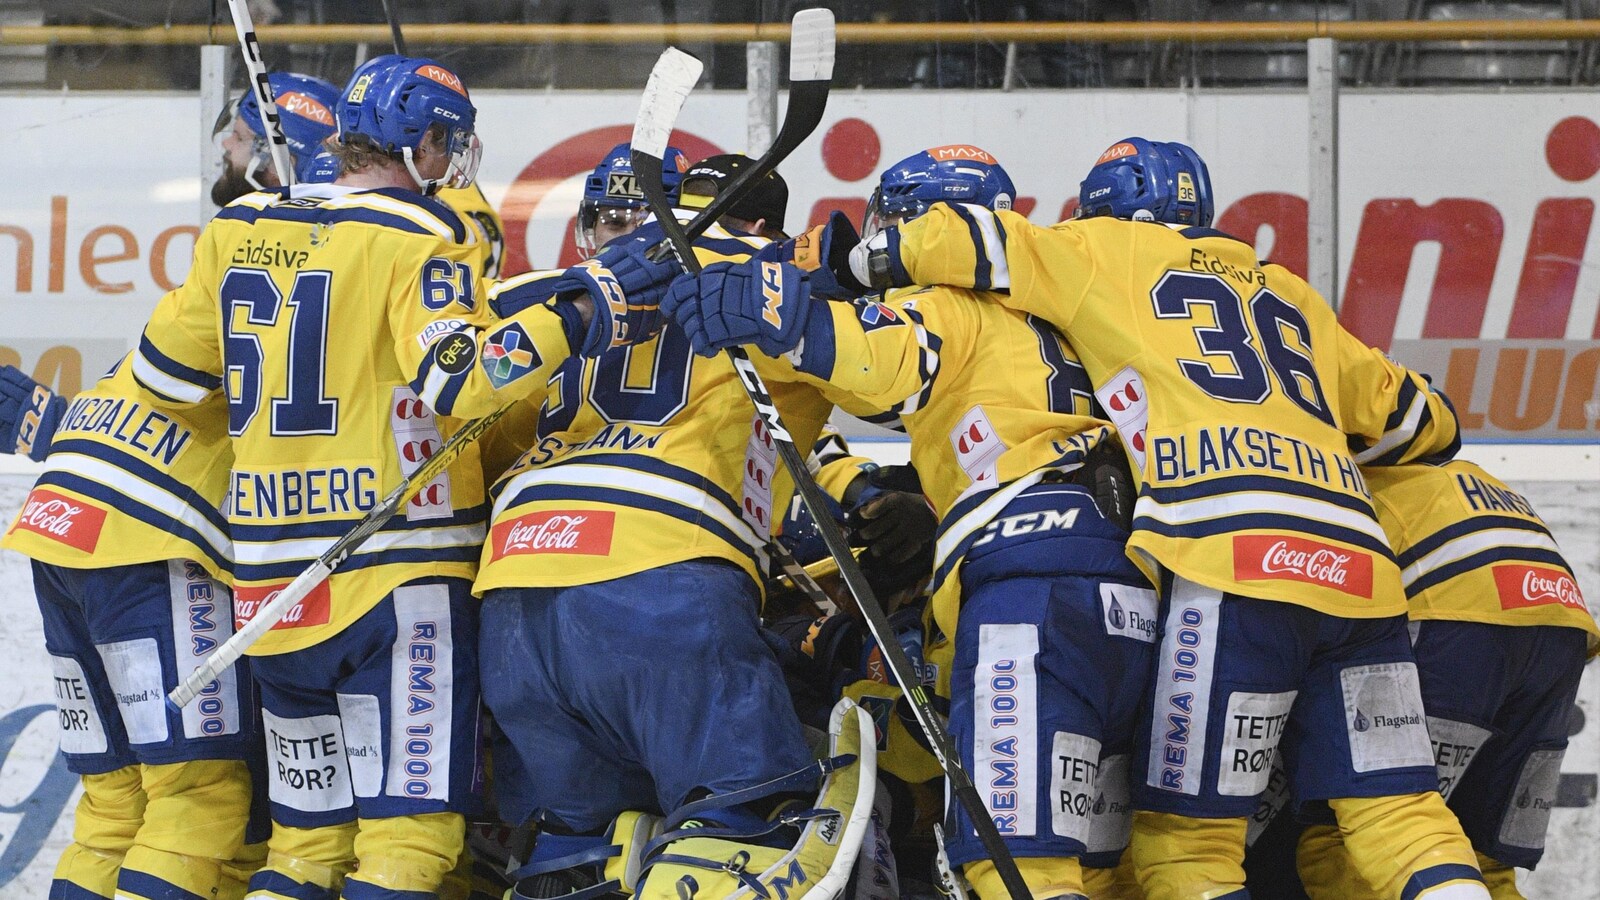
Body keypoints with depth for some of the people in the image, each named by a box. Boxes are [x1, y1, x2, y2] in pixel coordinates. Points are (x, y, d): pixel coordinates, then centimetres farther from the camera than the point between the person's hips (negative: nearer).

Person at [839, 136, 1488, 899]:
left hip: (1236, 559, -5)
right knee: (1401, 818, 3)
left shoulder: (1108, 251, 18)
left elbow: (959, 242, 13)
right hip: (1361, 568, 5)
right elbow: (1421, 420, 35)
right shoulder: (1288, 293, 32)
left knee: (1181, 834, -2)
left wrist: (860, 263, 31)